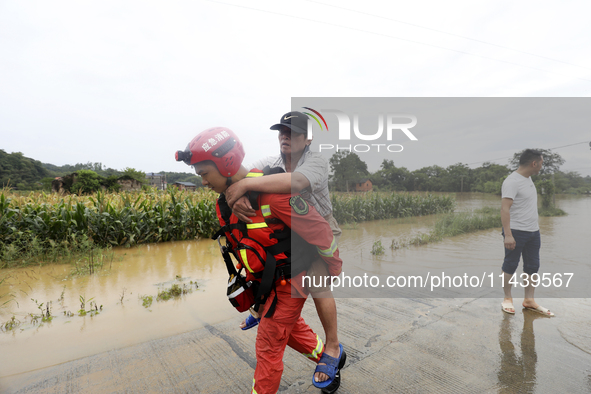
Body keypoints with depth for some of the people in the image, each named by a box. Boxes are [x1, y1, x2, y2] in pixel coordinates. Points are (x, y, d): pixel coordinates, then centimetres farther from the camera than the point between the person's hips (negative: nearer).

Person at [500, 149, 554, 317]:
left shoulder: (528, 179, 13)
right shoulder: (512, 181, -16)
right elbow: (505, 209, -23)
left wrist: (534, 229, 20)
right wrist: (508, 234, -28)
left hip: (533, 232, 9)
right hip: (516, 232, -9)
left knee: (532, 266, 13)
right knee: (510, 266, 2)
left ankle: (529, 300, 24)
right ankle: (507, 299, 16)